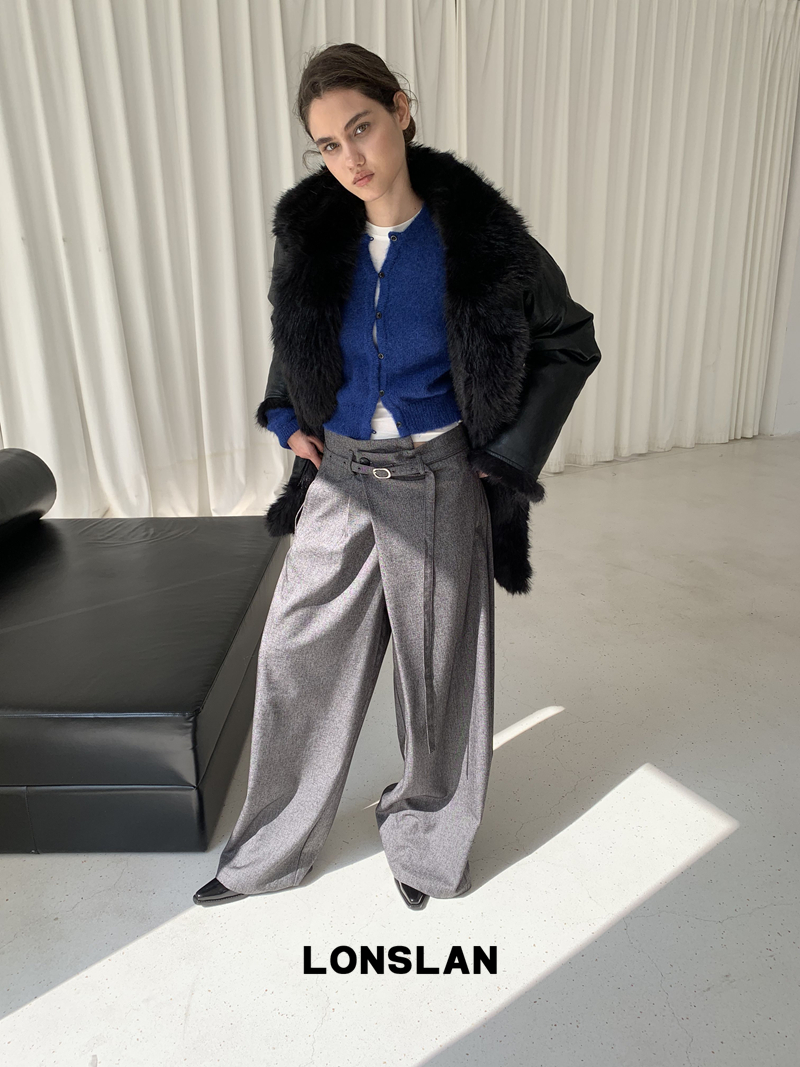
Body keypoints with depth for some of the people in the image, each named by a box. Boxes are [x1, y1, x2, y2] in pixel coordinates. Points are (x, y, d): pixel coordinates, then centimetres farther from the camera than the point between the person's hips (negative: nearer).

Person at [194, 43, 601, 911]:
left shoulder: (478, 236, -11)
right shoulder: (310, 231, -2)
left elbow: (571, 344, 0)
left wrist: (510, 452, -7)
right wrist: (290, 419, 3)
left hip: (437, 483, -3)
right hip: (339, 482, 4)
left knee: (438, 668, 11)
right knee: (297, 661, 11)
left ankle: (425, 839, 39)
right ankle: (271, 851, 34)